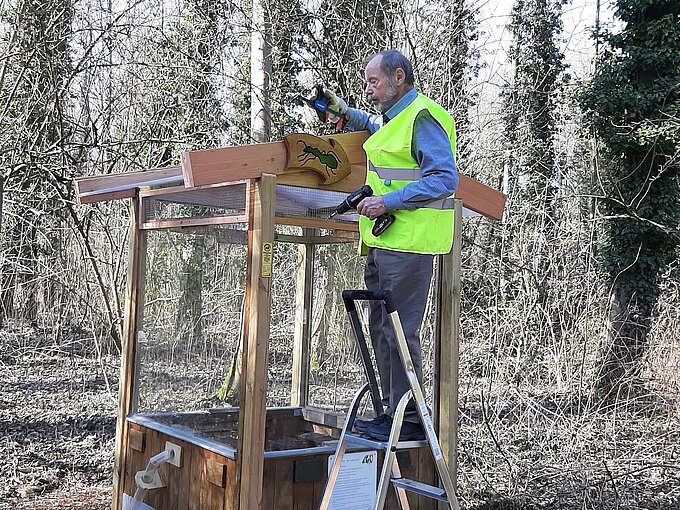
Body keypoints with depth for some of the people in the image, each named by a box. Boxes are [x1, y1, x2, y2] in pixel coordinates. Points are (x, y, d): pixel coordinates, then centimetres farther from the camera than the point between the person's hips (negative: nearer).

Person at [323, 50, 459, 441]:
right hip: (382, 243, 10)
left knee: (400, 331, -8)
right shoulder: (391, 118, 21)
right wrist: (343, 112, 31)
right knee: (382, 329, 13)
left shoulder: (422, 117, -10)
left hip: (407, 244, -10)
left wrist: (389, 201, -21)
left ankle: (409, 421, 0)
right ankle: (392, 412, 22)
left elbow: (445, 179, -18)